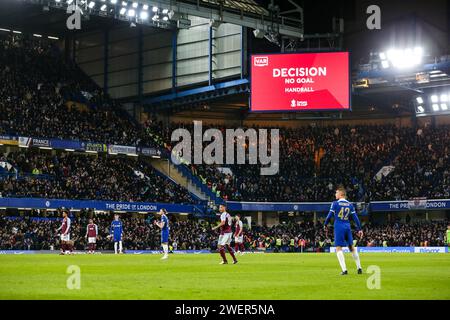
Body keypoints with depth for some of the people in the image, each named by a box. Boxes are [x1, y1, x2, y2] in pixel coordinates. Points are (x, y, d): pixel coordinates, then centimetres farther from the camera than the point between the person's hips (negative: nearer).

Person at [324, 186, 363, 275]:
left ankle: (344, 269, -15)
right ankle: (359, 267, 17)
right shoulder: (350, 205, 8)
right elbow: (355, 218, 6)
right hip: (347, 227, 5)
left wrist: (325, 225, 12)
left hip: (339, 228, -5)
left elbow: (330, 215, -4)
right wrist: (359, 229, 9)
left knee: (338, 248, -3)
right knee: (351, 247, 15)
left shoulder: (335, 204, -5)